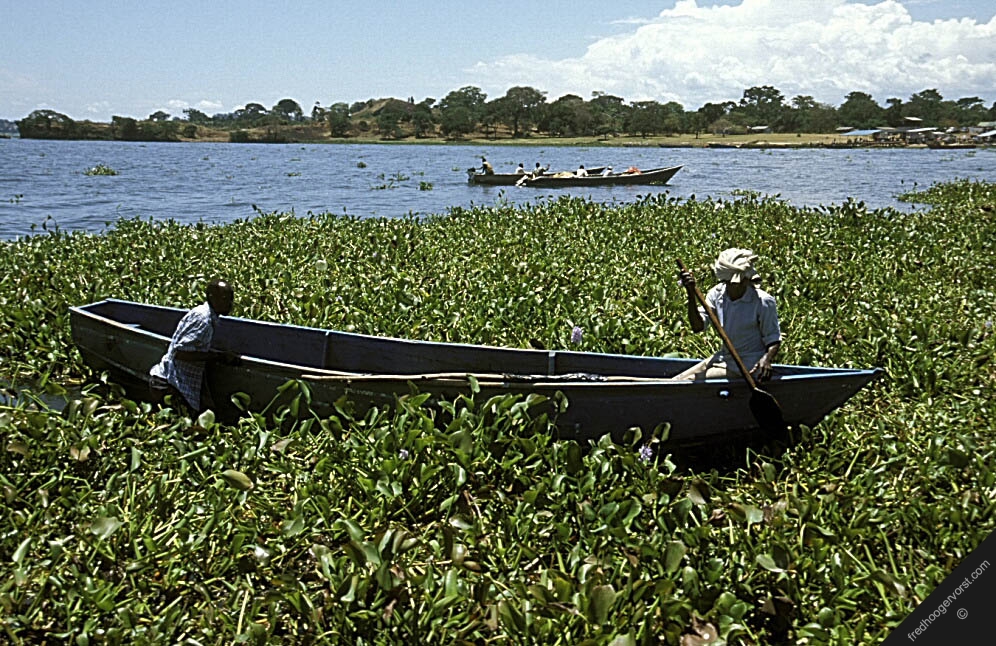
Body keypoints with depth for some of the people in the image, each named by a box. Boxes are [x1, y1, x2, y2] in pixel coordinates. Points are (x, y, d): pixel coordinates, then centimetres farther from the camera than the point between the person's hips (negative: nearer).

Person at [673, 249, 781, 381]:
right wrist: (691, 294, -22)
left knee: (689, 382, -18)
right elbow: (697, 326, -10)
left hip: (748, 367, -6)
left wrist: (766, 360, -31)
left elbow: (774, 340, -9)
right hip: (722, 358, 6)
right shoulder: (717, 293, -2)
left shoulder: (764, 302, -16)